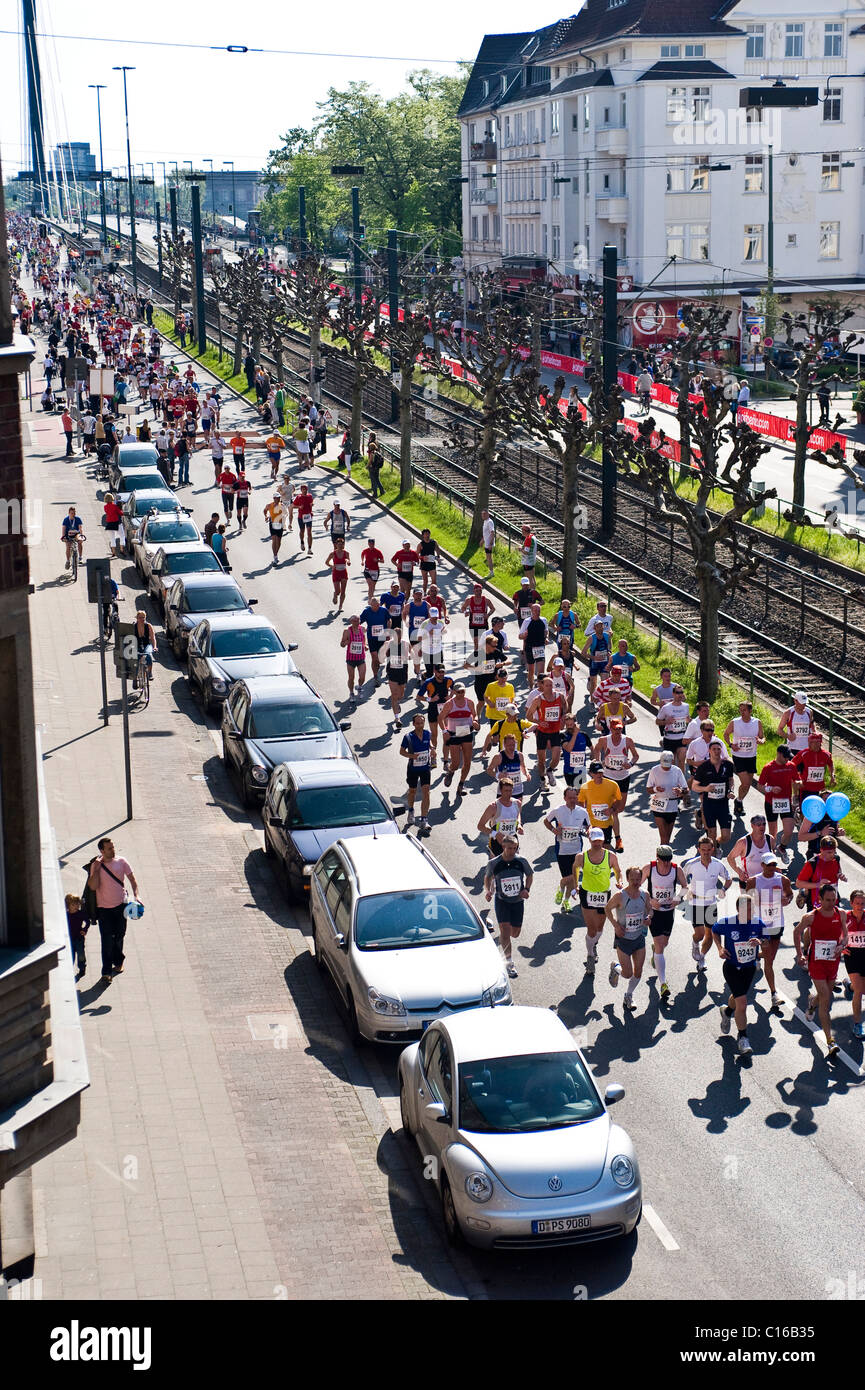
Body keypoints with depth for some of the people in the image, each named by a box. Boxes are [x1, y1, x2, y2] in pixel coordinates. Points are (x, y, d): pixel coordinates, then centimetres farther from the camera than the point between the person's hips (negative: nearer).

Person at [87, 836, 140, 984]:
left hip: (120, 906, 2)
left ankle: (118, 961, 40)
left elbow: (132, 880, 5)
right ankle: (106, 973, -1)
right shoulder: (95, 865, -7)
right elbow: (93, 886, -17)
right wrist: (96, 870, -22)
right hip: (104, 908, -2)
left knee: (119, 937, 16)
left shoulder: (121, 862, -2)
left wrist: (136, 895, -8)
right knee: (107, 940, -5)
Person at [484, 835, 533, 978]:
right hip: (501, 901, -2)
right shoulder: (494, 863, -12)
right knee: (505, 929, -14)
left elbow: (530, 875, 8)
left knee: (515, 933, 10)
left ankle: (504, 938, 49)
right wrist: (487, 890, -11)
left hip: (518, 901, 2)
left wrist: (527, 889, -8)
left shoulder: (522, 861, -9)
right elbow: (487, 877, 6)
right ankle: (509, 963, -6)